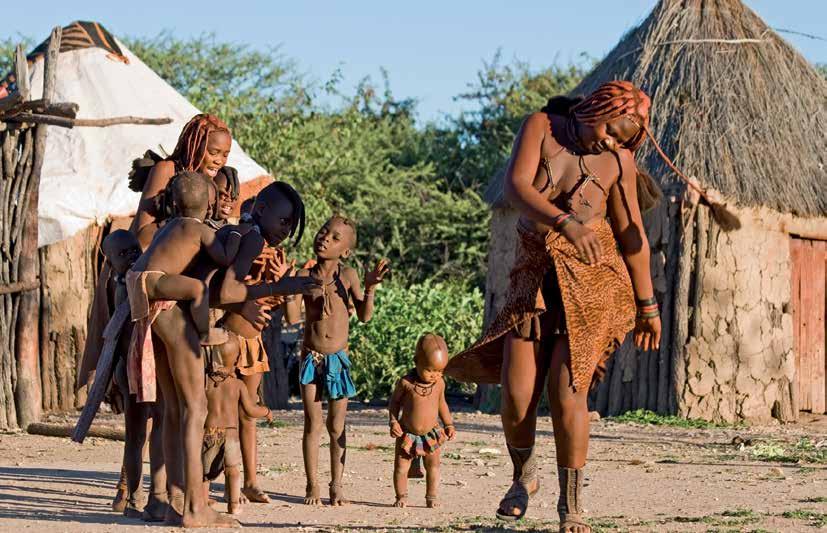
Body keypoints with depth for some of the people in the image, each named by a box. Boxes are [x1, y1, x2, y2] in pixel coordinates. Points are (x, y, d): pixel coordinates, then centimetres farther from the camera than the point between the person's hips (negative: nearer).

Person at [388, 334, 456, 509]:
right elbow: (394, 401, -2)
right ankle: (401, 497, 12)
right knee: (401, 467, -1)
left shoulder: (439, 383, -5)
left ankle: (431, 497, 13)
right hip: (407, 435, -2)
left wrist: (449, 424, 8)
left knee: (433, 465, 4)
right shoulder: (406, 382, -15)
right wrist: (393, 422, -12)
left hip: (431, 435, 2)